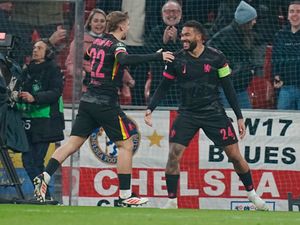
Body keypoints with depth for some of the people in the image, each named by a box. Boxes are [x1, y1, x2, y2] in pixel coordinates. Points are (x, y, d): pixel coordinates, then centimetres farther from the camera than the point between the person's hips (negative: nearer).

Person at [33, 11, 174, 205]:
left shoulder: (98, 41, 12)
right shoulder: (115, 45, -11)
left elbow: (86, 56, 32)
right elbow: (124, 60, -33)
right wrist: (157, 57, -34)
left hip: (88, 100, 8)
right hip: (106, 104, -8)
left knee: (74, 142, 6)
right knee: (126, 144, 1)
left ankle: (45, 177, -8)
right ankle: (125, 196, -1)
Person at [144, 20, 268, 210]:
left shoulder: (216, 57, -6)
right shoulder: (177, 59, -2)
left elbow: (228, 88, -1)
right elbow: (164, 86, 7)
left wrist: (239, 117, -1)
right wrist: (150, 109, -5)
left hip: (213, 112, -1)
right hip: (187, 114, 1)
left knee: (235, 155, 0)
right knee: (174, 155, -13)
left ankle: (252, 194, 19)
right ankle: (172, 201, -2)